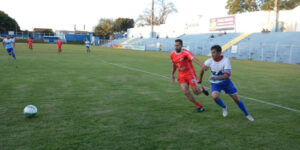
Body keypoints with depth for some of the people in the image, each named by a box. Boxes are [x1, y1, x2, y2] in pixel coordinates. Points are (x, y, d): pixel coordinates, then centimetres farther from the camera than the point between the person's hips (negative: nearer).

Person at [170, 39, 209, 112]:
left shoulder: (186, 52, -17)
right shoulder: (172, 55, 1)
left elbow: (193, 58, -35)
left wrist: (202, 65, -51)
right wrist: (172, 74, 21)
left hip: (190, 74, -4)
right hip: (181, 76, 5)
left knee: (196, 92, -5)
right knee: (186, 92, -8)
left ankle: (202, 89, 34)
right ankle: (199, 106, 9)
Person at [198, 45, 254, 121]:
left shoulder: (226, 60, -25)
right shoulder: (209, 61, -18)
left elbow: (227, 75, -31)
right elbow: (203, 69, 2)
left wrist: (216, 78, -45)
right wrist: (200, 79, 14)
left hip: (225, 81, -1)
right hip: (215, 83, 1)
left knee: (236, 99, 3)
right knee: (215, 96, -26)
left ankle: (247, 114, 26)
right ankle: (224, 107, 8)